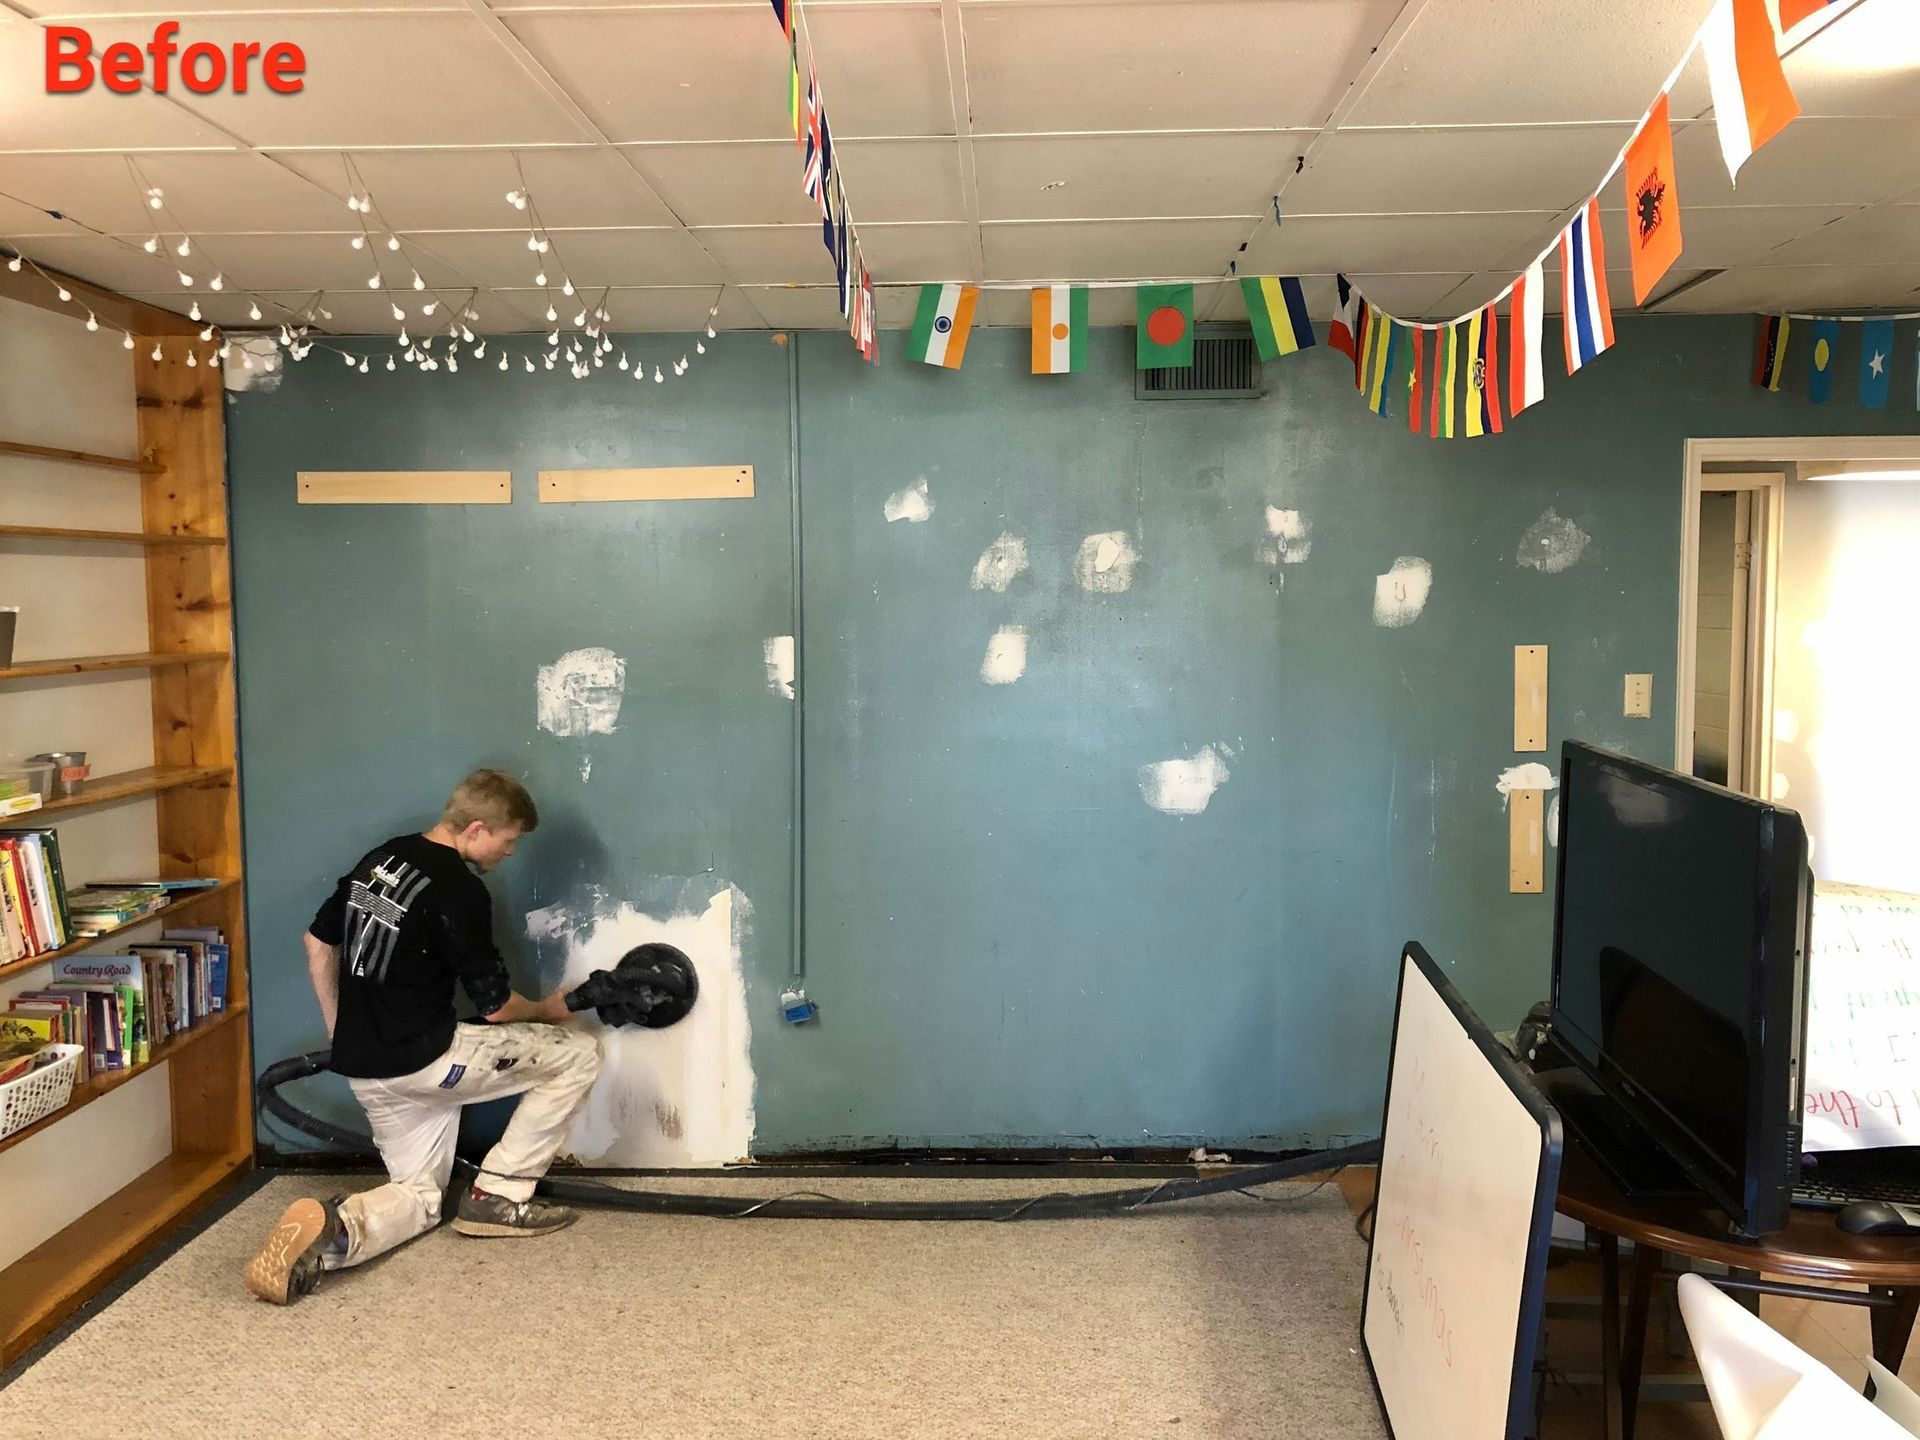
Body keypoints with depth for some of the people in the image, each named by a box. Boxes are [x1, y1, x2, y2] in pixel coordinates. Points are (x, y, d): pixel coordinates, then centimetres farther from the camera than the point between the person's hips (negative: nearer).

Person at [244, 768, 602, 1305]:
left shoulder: (380, 858, 8)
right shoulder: (460, 891, -17)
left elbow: (318, 941, 18)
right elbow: (495, 1005, -12)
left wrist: (341, 1036, 25)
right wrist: (548, 1009, 9)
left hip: (365, 1068, 8)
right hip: (423, 1061, -8)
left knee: (420, 1196, 21)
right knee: (577, 1054, 3)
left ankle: (331, 1227, -11)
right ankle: (498, 1196, 6)